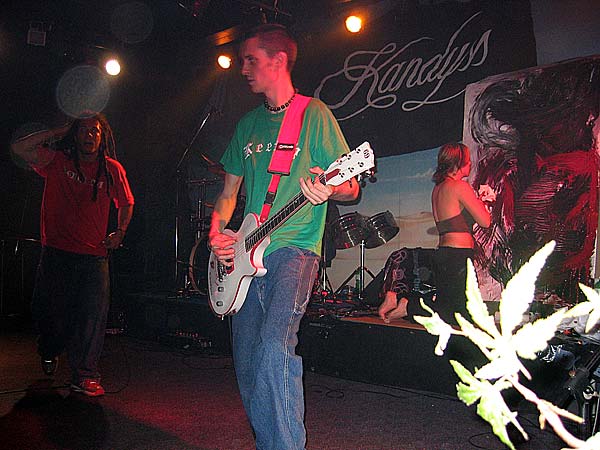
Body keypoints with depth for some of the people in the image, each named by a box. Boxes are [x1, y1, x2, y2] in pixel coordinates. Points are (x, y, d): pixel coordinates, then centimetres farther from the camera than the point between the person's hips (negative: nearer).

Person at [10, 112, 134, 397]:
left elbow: (126, 203, 18)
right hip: (56, 251, 0)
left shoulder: (112, 169, 4)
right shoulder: (57, 160, 2)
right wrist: (57, 133, -7)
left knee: (93, 314, -8)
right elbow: (19, 148, -11)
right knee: (50, 310, 11)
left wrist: (120, 232, 7)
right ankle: (49, 352, 43)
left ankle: (84, 376, 2)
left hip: (95, 254, 0)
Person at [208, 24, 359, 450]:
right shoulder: (248, 123, 18)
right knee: (247, 363, 8)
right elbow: (229, 191, 22)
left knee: (274, 347, -23)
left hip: (295, 248, -6)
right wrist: (217, 232, 4)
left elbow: (351, 187, -3)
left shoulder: (314, 114, 0)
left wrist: (328, 190, -26)